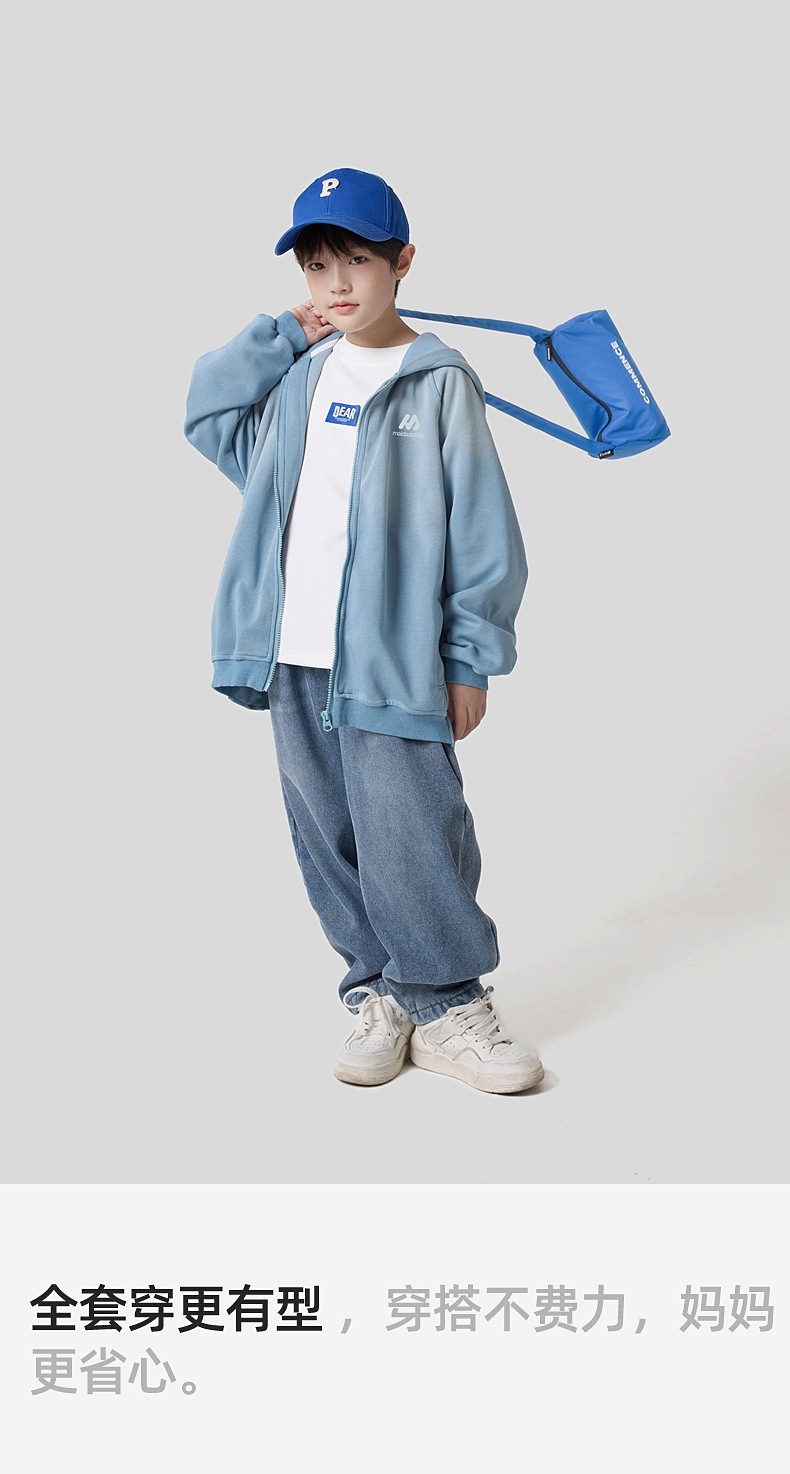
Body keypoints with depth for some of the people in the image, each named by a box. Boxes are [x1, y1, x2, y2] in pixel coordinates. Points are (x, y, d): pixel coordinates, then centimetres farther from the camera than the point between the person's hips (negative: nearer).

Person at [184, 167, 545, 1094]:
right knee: (329, 837, 10)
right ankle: (377, 993, 24)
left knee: (412, 840, -5)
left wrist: (470, 660, -8)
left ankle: (445, 1003, 13)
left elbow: (482, 532, -5)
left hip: (392, 661, -5)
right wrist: (281, 337, 12)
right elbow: (208, 416, 19)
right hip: (294, 659, 6)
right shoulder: (297, 375, 13)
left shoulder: (440, 381, -3)